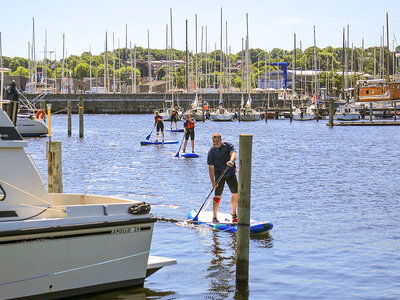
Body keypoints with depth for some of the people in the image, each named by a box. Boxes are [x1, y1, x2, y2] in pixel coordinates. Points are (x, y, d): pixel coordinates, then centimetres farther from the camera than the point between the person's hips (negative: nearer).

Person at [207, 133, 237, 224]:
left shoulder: (228, 146, -6)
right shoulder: (211, 151, -10)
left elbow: (233, 153, -25)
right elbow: (211, 167, -11)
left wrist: (231, 160, -48)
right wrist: (212, 181, -18)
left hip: (230, 173, 2)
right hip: (219, 175, -2)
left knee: (235, 194, 3)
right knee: (218, 195, -6)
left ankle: (234, 214, 20)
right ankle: (214, 217, 2)